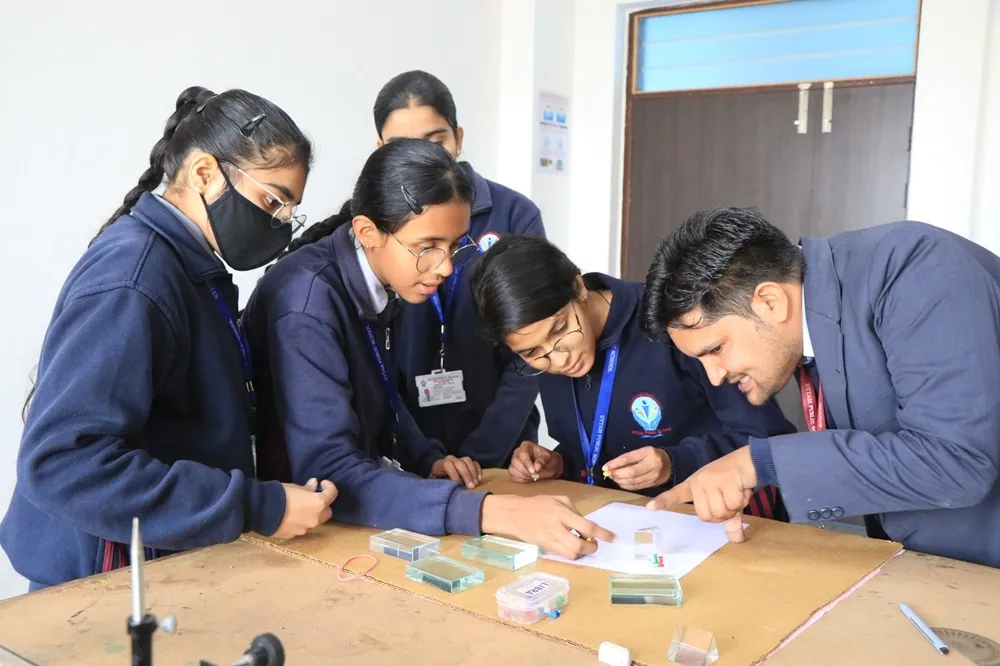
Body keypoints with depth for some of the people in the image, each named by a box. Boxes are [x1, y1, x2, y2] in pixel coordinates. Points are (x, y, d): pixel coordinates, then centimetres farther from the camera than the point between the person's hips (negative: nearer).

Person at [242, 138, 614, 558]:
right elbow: (326, 474, -30)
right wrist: (494, 512, -37)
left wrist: (429, 460, -2)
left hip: (364, 496, 7)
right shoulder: (307, 300, -23)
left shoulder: (379, 280, -2)